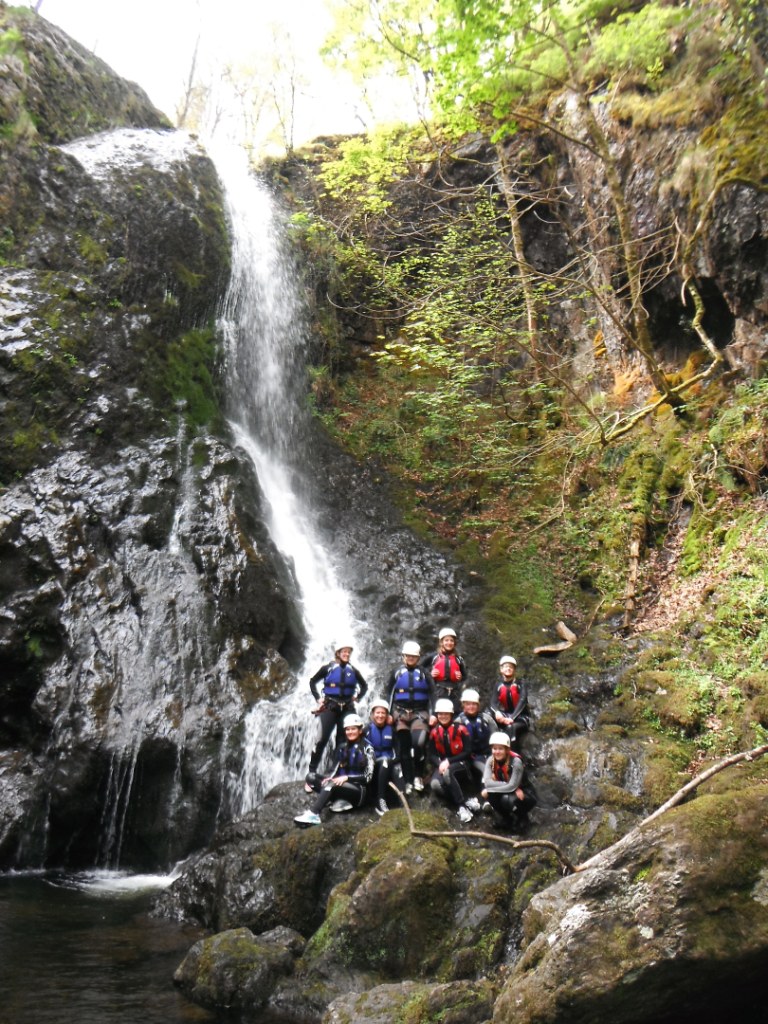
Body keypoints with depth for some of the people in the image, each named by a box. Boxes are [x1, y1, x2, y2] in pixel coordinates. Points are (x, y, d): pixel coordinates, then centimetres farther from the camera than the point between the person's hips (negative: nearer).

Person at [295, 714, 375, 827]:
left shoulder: (367, 748, -5)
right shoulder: (342, 747, 11)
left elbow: (368, 776, -10)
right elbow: (336, 770, 8)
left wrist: (346, 778, -21)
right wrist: (329, 778, -14)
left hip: (360, 790, -6)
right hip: (342, 785, 6)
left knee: (332, 784, -34)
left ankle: (313, 814, -47)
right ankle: (340, 801, -21)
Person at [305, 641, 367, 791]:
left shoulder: (352, 670, 9)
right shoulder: (328, 668, 1)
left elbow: (364, 686, 22)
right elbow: (313, 682, 10)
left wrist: (356, 697, 7)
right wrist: (318, 699, 2)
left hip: (347, 708, 3)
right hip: (330, 706, -3)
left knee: (342, 741, 4)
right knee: (323, 739, -13)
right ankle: (311, 773, -8)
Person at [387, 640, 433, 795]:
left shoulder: (423, 673, 9)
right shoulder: (396, 673, 10)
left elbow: (432, 695, 7)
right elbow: (389, 694, 12)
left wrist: (432, 715, -2)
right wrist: (390, 714, 4)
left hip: (419, 713, -1)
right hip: (401, 713, 2)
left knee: (419, 743, -21)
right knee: (404, 748, 2)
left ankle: (418, 776, -5)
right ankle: (408, 782, 9)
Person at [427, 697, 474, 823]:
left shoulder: (460, 729, -7)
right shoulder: (434, 732, 6)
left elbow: (467, 752, -9)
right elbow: (432, 755, 6)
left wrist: (449, 761, -17)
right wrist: (440, 764, -16)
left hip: (461, 764, -4)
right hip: (442, 766, 4)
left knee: (447, 773, -38)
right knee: (435, 785, -29)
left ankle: (462, 806, -27)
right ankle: (461, 805, -20)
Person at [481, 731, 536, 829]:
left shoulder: (516, 761, -26)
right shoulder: (491, 760, -12)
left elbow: (512, 786, -29)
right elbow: (487, 782, -21)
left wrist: (489, 790, -25)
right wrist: (506, 785, -29)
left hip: (523, 794, -4)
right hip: (505, 792, 4)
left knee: (507, 799, -36)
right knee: (485, 792, -25)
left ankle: (521, 816, -1)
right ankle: (504, 817, 1)